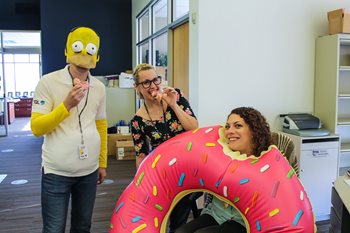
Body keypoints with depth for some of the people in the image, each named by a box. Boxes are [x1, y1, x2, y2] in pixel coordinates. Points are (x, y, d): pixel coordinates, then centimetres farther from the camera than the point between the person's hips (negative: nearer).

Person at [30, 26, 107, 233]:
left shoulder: (99, 87, 5)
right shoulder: (48, 82, -7)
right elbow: (36, 128, -10)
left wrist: (103, 162, 14)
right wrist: (67, 105, -21)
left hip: (89, 171, 4)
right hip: (56, 171, -3)